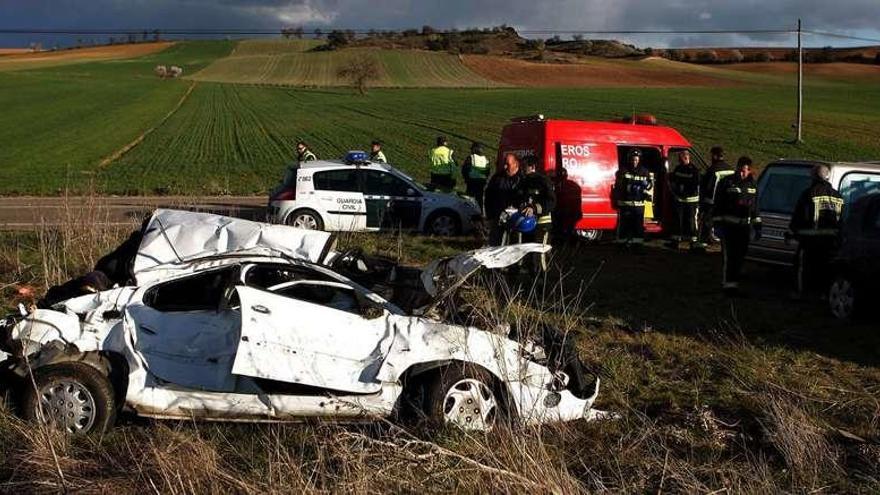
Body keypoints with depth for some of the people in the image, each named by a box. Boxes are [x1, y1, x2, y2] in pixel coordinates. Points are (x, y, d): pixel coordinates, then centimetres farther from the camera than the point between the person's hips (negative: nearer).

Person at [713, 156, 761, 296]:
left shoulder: (752, 184, 10)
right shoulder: (727, 182, -6)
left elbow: (755, 207, 18)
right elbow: (717, 204, -6)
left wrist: (757, 226, 16)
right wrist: (717, 223, -12)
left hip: (744, 226, 6)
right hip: (728, 225, -6)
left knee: (740, 255, 10)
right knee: (729, 255, -11)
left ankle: (733, 281, 21)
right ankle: (728, 283, -9)